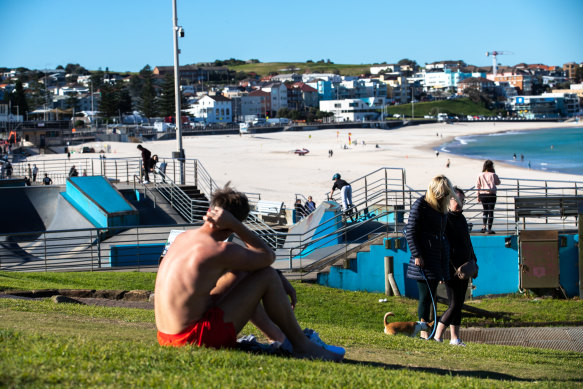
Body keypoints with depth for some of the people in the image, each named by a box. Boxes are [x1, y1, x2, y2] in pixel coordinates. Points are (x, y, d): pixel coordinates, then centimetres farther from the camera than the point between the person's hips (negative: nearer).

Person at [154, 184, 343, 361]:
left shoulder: (183, 237, 9)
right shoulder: (220, 250, -18)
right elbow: (268, 257, -1)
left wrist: (278, 279, 17)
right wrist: (235, 225, -6)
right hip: (195, 339, -9)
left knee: (240, 274, 26)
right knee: (268, 275, -2)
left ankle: (277, 336, 36)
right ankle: (302, 345, 12)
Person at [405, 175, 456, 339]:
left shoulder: (442, 206, 15)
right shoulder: (420, 205, -9)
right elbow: (410, 232, -11)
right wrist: (416, 255, -17)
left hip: (437, 255, 7)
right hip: (424, 256, -7)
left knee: (430, 295, 8)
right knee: (425, 295, -6)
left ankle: (427, 330, 10)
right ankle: (423, 333, -2)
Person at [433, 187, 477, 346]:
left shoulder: (461, 218, 16)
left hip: (463, 267, 8)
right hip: (451, 267, -8)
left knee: (459, 303, 9)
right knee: (454, 304, -10)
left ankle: (455, 338, 14)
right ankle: (437, 336, -3)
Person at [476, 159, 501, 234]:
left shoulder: (480, 175, 2)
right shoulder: (493, 175, -6)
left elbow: (478, 186, 3)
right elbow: (498, 183, 11)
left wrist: (478, 196, 11)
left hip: (482, 194, 3)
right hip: (491, 194, -3)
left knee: (485, 211, 17)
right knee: (491, 211, 2)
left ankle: (484, 226, 5)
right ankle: (489, 229, 0)